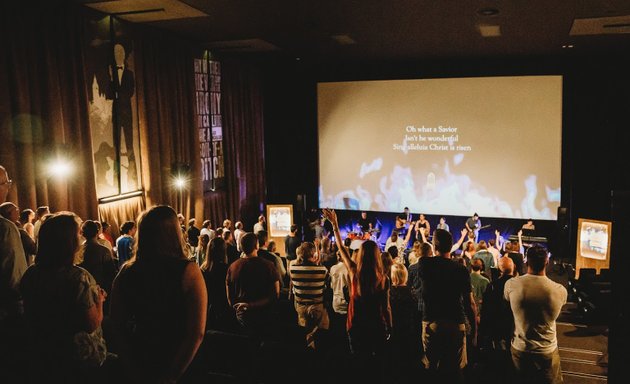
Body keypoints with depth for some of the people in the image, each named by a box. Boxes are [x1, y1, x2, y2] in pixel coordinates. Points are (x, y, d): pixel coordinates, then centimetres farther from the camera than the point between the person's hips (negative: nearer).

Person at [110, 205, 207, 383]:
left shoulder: (126, 273, -8)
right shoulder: (188, 271, -18)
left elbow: (117, 329, -3)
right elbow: (197, 333, -21)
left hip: (141, 365, 3)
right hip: (182, 367, -3)